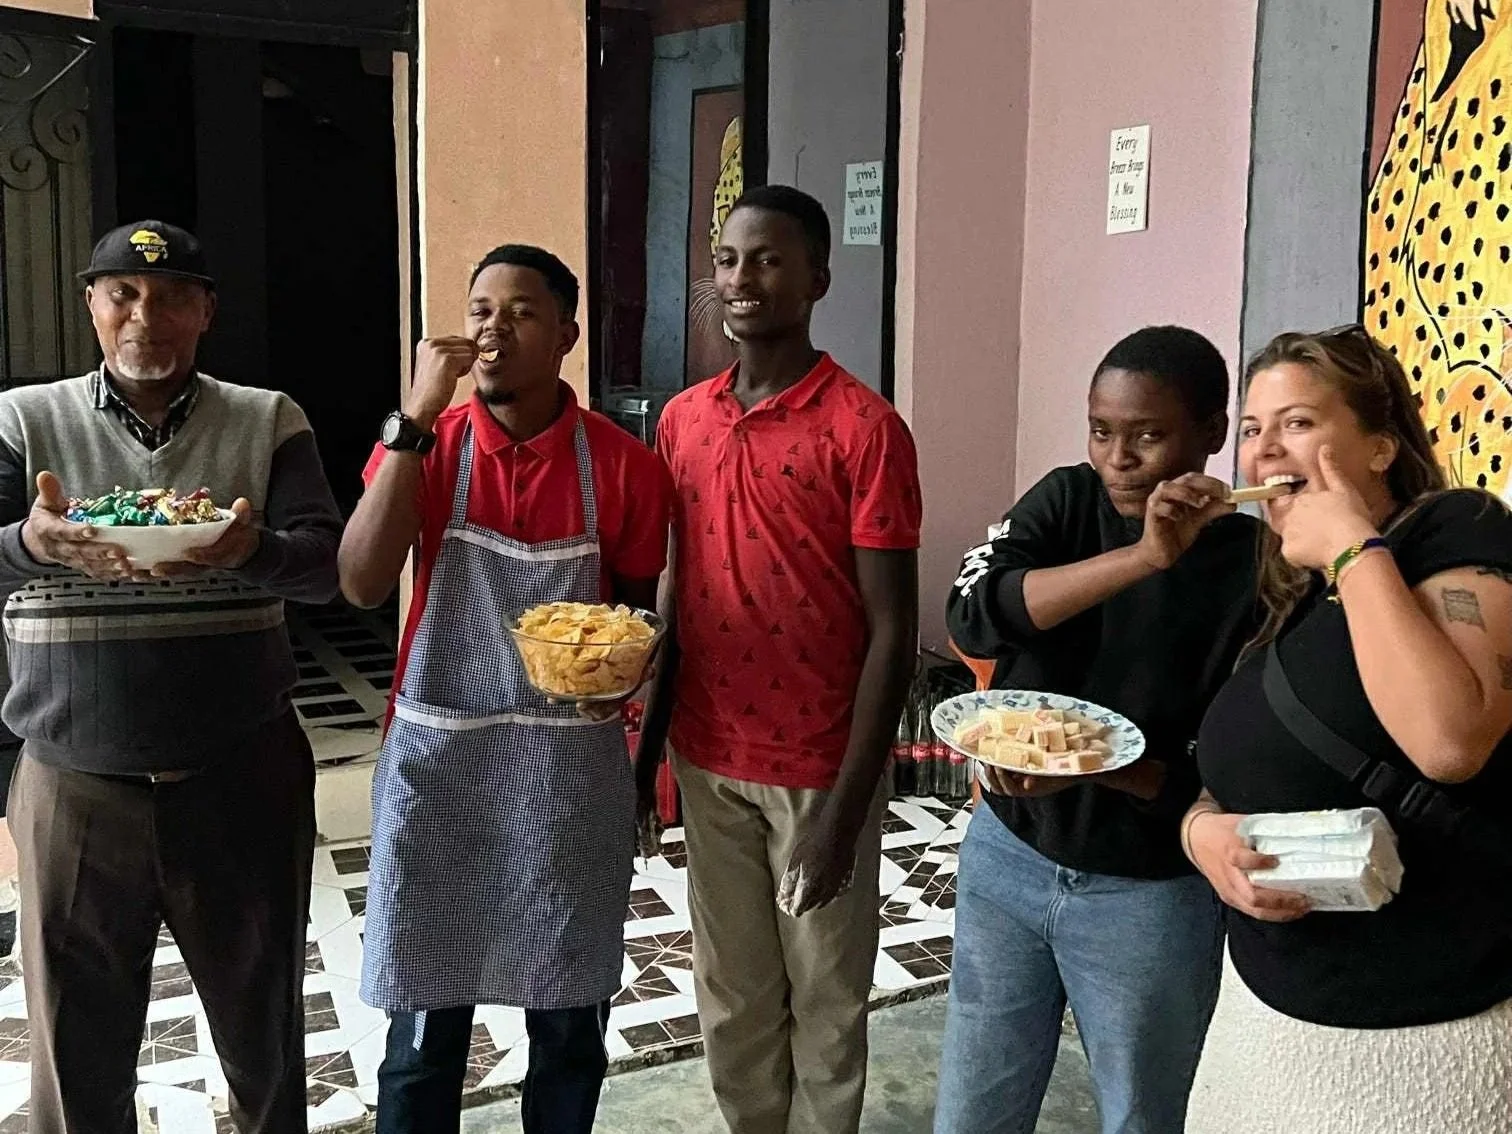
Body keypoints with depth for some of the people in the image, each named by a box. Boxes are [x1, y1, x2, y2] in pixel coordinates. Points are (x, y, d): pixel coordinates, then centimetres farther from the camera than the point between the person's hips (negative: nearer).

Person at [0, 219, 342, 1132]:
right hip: (74, 784, 0)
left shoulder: (268, 422, 2)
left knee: (266, 1034, 15)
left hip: (243, 781, 0)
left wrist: (249, 550, -29)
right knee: (79, 1054, 12)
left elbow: (327, 565, -7)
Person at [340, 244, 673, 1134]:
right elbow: (362, 585, -17)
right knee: (425, 1030, 8)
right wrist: (416, 419, -21)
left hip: (572, 766, 0)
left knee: (570, 1022, 13)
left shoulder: (622, 463, -4)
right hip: (439, 761, 0)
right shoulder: (422, 444, -2)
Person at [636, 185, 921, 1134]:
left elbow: (892, 632, -14)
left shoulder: (865, 429, -13)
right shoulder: (682, 421, 4)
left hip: (819, 769, -5)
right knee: (732, 999, 19)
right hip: (709, 762, 5)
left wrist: (846, 808, -17)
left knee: (825, 1005, 12)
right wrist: (646, 751, 11)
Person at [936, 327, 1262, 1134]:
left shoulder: (1254, 568, -14)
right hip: (1007, 855, 3)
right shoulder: (1066, 501, -4)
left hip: (1150, 893, -3)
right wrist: (1142, 557, -32)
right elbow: (972, 615, -22)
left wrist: (1095, 765, -28)